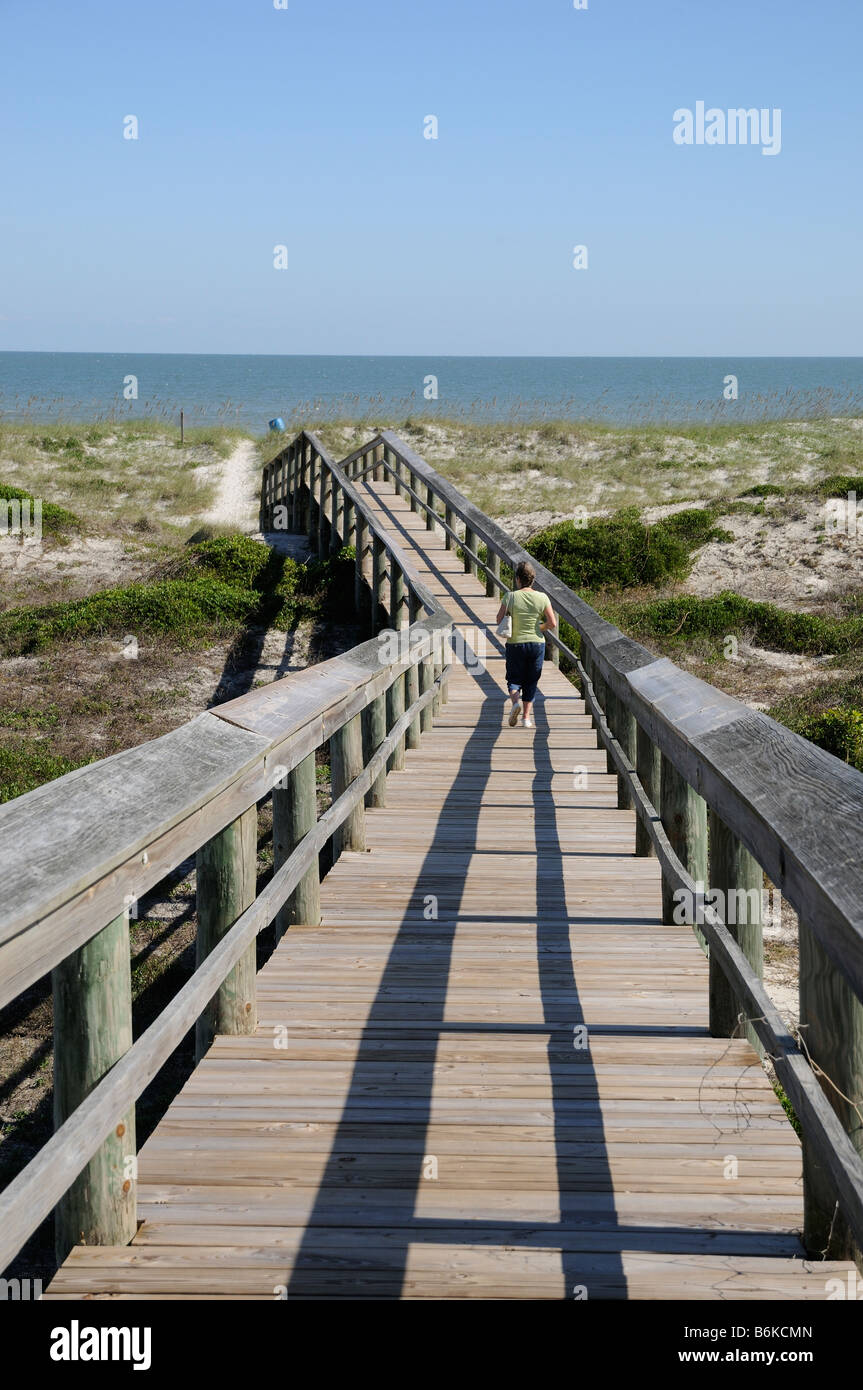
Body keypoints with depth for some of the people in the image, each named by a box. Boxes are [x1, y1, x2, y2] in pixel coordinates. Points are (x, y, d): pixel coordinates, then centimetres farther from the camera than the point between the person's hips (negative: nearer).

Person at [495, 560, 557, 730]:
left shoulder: (511, 597, -10)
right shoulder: (542, 598, -6)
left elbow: (499, 619, -9)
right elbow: (552, 623, -6)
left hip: (515, 644, -1)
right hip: (537, 643, 1)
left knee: (514, 679, 12)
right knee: (530, 681, 14)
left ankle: (516, 701, -17)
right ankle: (527, 717, 11)